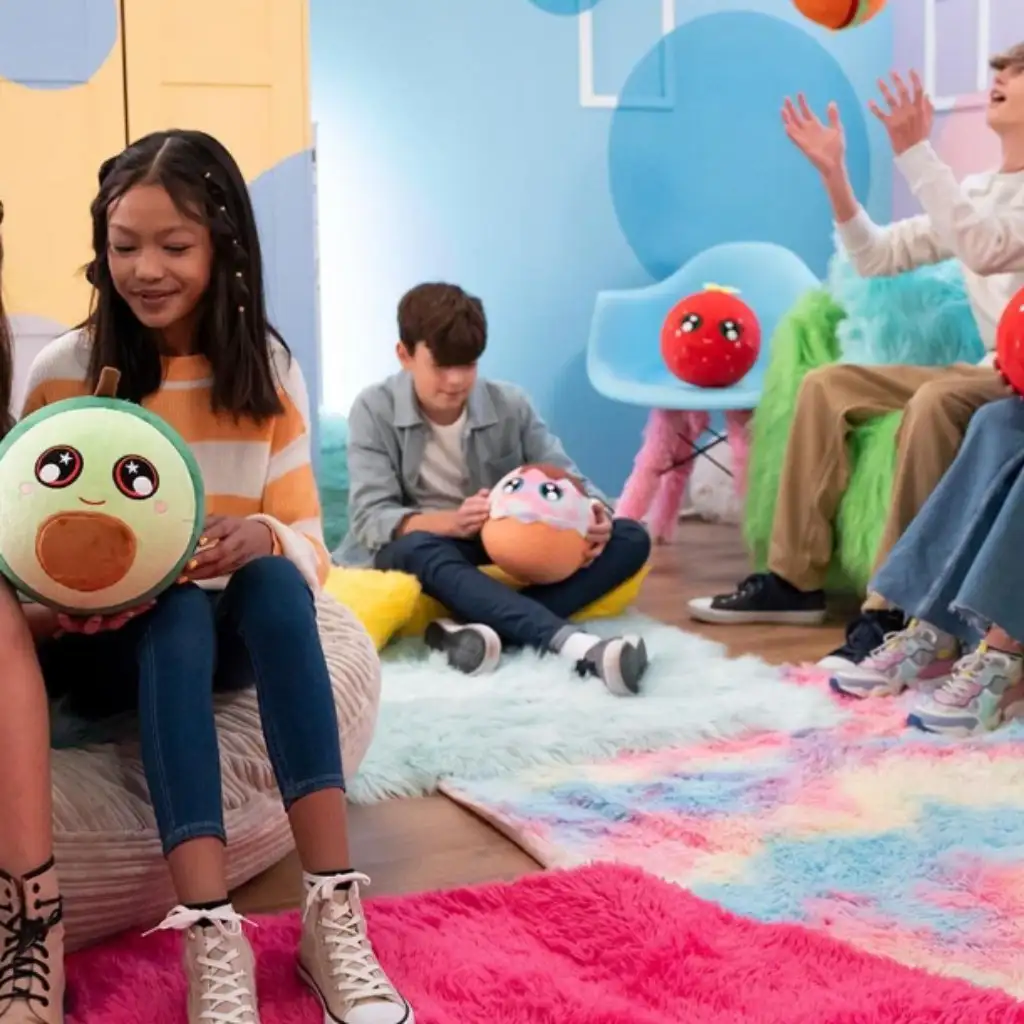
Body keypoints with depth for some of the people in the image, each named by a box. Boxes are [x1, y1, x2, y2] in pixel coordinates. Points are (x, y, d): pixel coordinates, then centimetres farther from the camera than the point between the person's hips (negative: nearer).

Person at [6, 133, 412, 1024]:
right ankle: (211, 939, -44)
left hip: (234, 635, 2)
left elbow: (306, 540, -3)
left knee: (274, 582, -31)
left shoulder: (267, 370, 0)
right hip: (102, 644, -2)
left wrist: (258, 539, -28)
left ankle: (335, 911, -36)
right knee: (177, 617, -35)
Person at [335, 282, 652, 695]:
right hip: (412, 553, -3)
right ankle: (572, 642, -55)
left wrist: (594, 514, -31)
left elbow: (569, 479, -5)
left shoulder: (510, 405, -2)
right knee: (422, 549, -40)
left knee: (629, 538, -15)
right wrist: (451, 522, -38)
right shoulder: (374, 410, -9)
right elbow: (370, 518, -19)